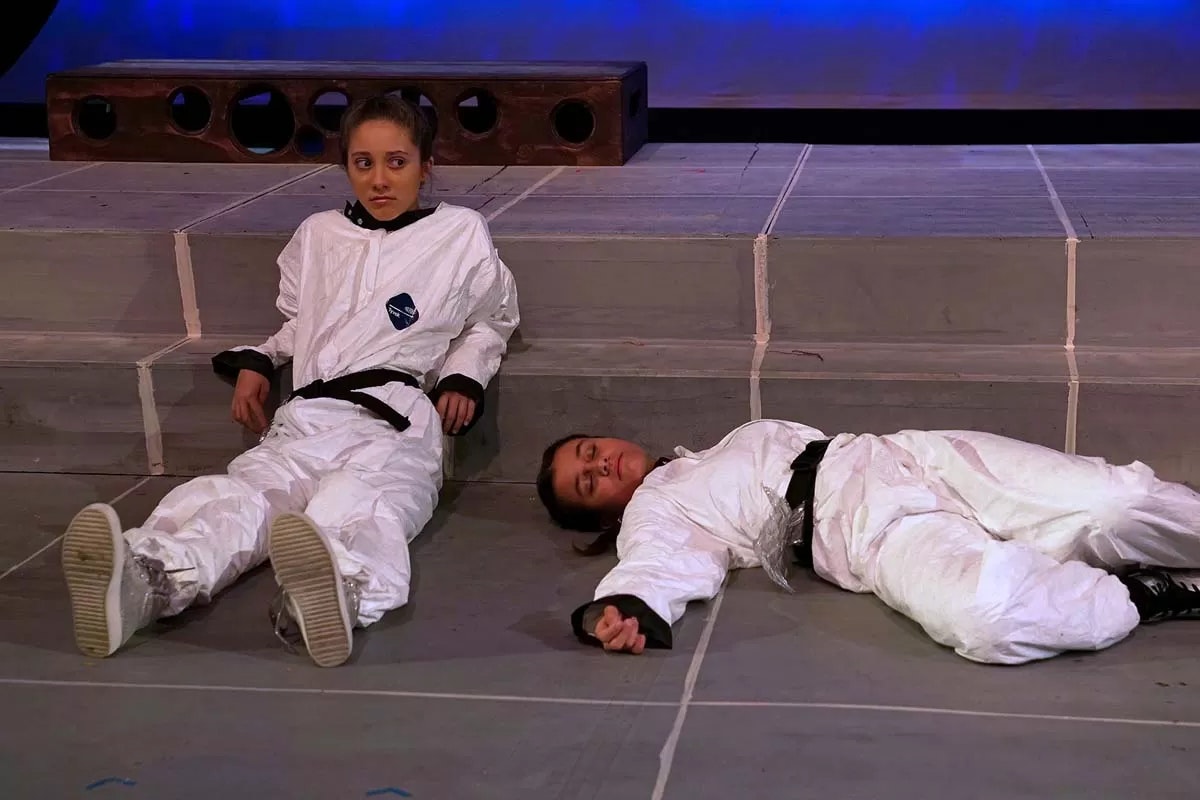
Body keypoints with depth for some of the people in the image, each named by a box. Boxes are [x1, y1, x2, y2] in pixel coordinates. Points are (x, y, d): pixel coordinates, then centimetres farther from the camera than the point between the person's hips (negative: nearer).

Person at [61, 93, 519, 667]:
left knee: (356, 511, -41)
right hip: (306, 420, 3)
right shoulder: (318, 235, 26)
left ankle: (339, 585, -76)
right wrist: (256, 362, 19)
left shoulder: (461, 234, 17)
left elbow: (490, 322, 30)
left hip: (397, 425, -2)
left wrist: (464, 377, 11)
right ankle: (141, 576, -65)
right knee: (240, 496, -34)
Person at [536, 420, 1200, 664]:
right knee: (984, 615, -38)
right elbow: (658, 569, -9)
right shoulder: (652, 514, 12)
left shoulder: (732, 443, 32)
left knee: (1113, 504, -16)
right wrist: (621, 609, -35)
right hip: (875, 528, -6)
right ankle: (1143, 596, -17)